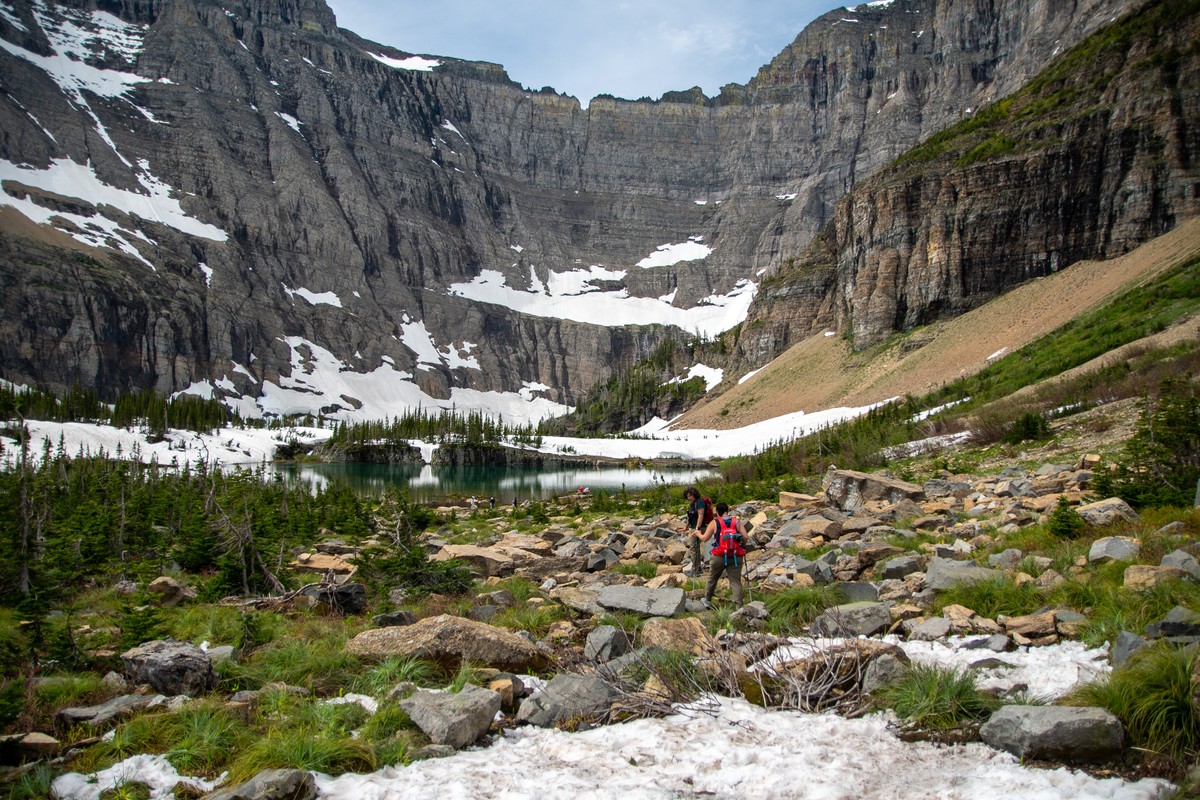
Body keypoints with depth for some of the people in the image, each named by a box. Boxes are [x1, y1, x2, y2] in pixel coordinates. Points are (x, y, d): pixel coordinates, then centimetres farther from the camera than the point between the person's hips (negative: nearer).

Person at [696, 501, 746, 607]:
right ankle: (738, 605, -10)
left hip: (719, 557, -1)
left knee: (712, 579, 18)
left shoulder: (714, 523, -2)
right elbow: (745, 537, -5)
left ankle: (707, 601, 32)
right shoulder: (737, 522, 2)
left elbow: (704, 538, -1)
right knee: (735, 580, 2)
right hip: (736, 557, 1)